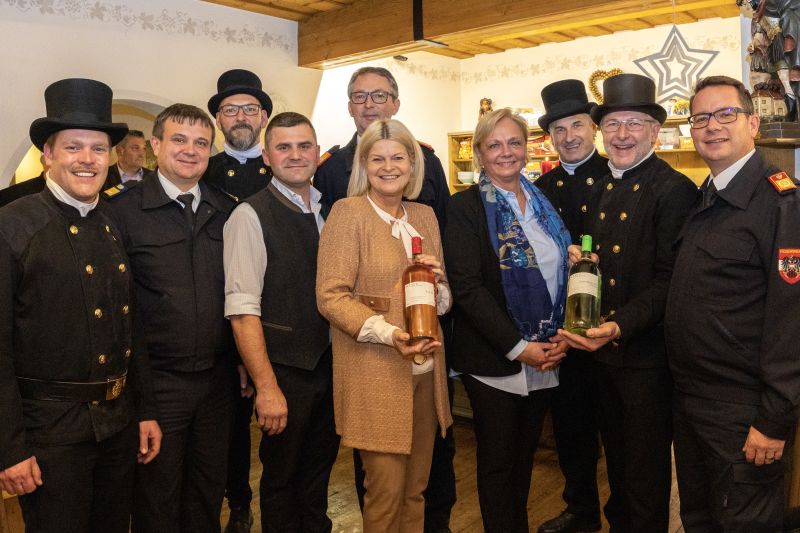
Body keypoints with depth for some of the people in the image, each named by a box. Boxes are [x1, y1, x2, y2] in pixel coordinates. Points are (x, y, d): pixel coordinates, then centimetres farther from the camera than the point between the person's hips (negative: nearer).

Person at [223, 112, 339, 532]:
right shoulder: (251, 216, -13)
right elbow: (242, 309, -18)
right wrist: (266, 386, -21)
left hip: (330, 362, 6)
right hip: (285, 370, -5)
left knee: (321, 465, 21)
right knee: (282, 474, 12)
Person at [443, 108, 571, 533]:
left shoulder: (543, 204, 9)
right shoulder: (465, 207, -8)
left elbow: (562, 272, 12)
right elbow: (466, 288, -14)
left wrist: (559, 337, -2)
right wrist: (518, 347, -17)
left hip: (544, 355, 5)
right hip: (493, 359, -5)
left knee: (525, 454, 19)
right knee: (497, 461, 8)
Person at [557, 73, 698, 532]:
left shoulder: (675, 190, -13)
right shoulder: (600, 189, 10)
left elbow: (670, 279, -19)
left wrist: (621, 325, -28)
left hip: (647, 355, -7)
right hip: (604, 351, 7)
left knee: (647, 469, 10)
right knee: (616, 456, 22)